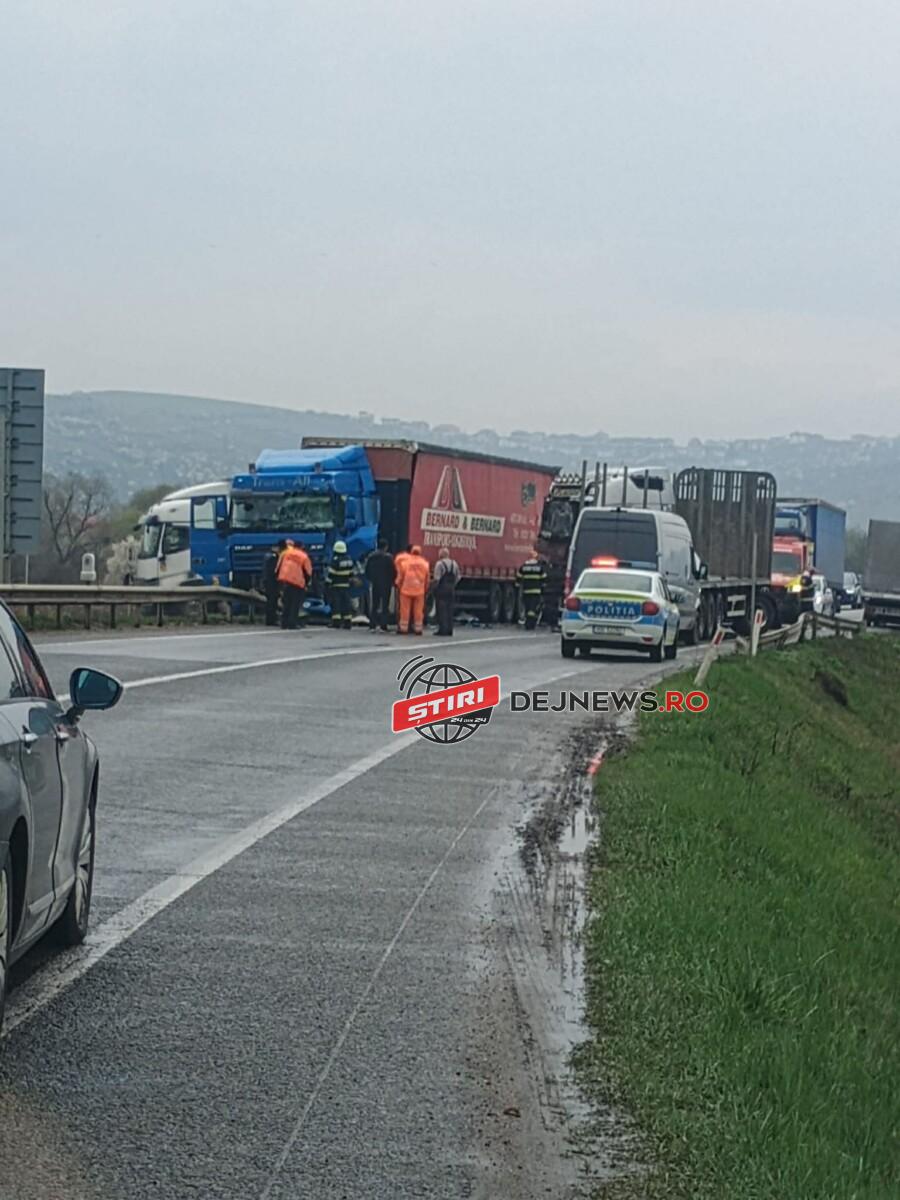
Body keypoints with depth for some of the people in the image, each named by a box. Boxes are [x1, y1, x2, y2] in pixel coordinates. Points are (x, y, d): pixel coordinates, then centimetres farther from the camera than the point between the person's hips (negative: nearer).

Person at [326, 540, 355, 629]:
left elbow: (331, 573, -15)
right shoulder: (349, 560, 8)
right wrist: (350, 581, 24)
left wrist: (328, 582, -9)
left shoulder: (335, 560, -15)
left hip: (335, 586, -6)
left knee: (335, 604, -4)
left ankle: (336, 622, -8)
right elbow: (351, 573, 15)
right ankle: (347, 622, 7)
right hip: (346, 585, 6)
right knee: (346, 603, 7)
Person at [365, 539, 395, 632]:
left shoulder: (371, 556, 2)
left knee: (374, 605, 11)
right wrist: (393, 581, 3)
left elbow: (367, 570, 8)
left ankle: (372, 625, 7)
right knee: (385, 605, 0)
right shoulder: (388, 557, -12)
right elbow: (393, 571, -11)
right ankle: (383, 626, -4)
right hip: (386, 584, -4)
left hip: (374, 583, 4)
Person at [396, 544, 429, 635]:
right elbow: (427, 580, 8)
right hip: (419, 591, 1)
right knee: (418, 611, 4)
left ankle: (403, 628, 6)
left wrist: (399, 587, 15)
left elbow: (400, 577, 1)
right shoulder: (424, 564, 2)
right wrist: (426, 589, 19)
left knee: (405, 610, 4)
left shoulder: (405, 562, -3)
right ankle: (418, 629, 4)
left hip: (406, 590, -1)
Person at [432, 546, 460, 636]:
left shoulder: (439, 564, -12)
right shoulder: (454, 564, 9)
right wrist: (453, 584, 14)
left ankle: (442, 630, -6)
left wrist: (435, 587, -4)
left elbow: (437, 578, -16)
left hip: (441, 589, -6)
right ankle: (449, 630, 11)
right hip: (451, 589, 6)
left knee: (441, 609, -3)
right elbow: (458, 577, 11)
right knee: (450, 610, 10)